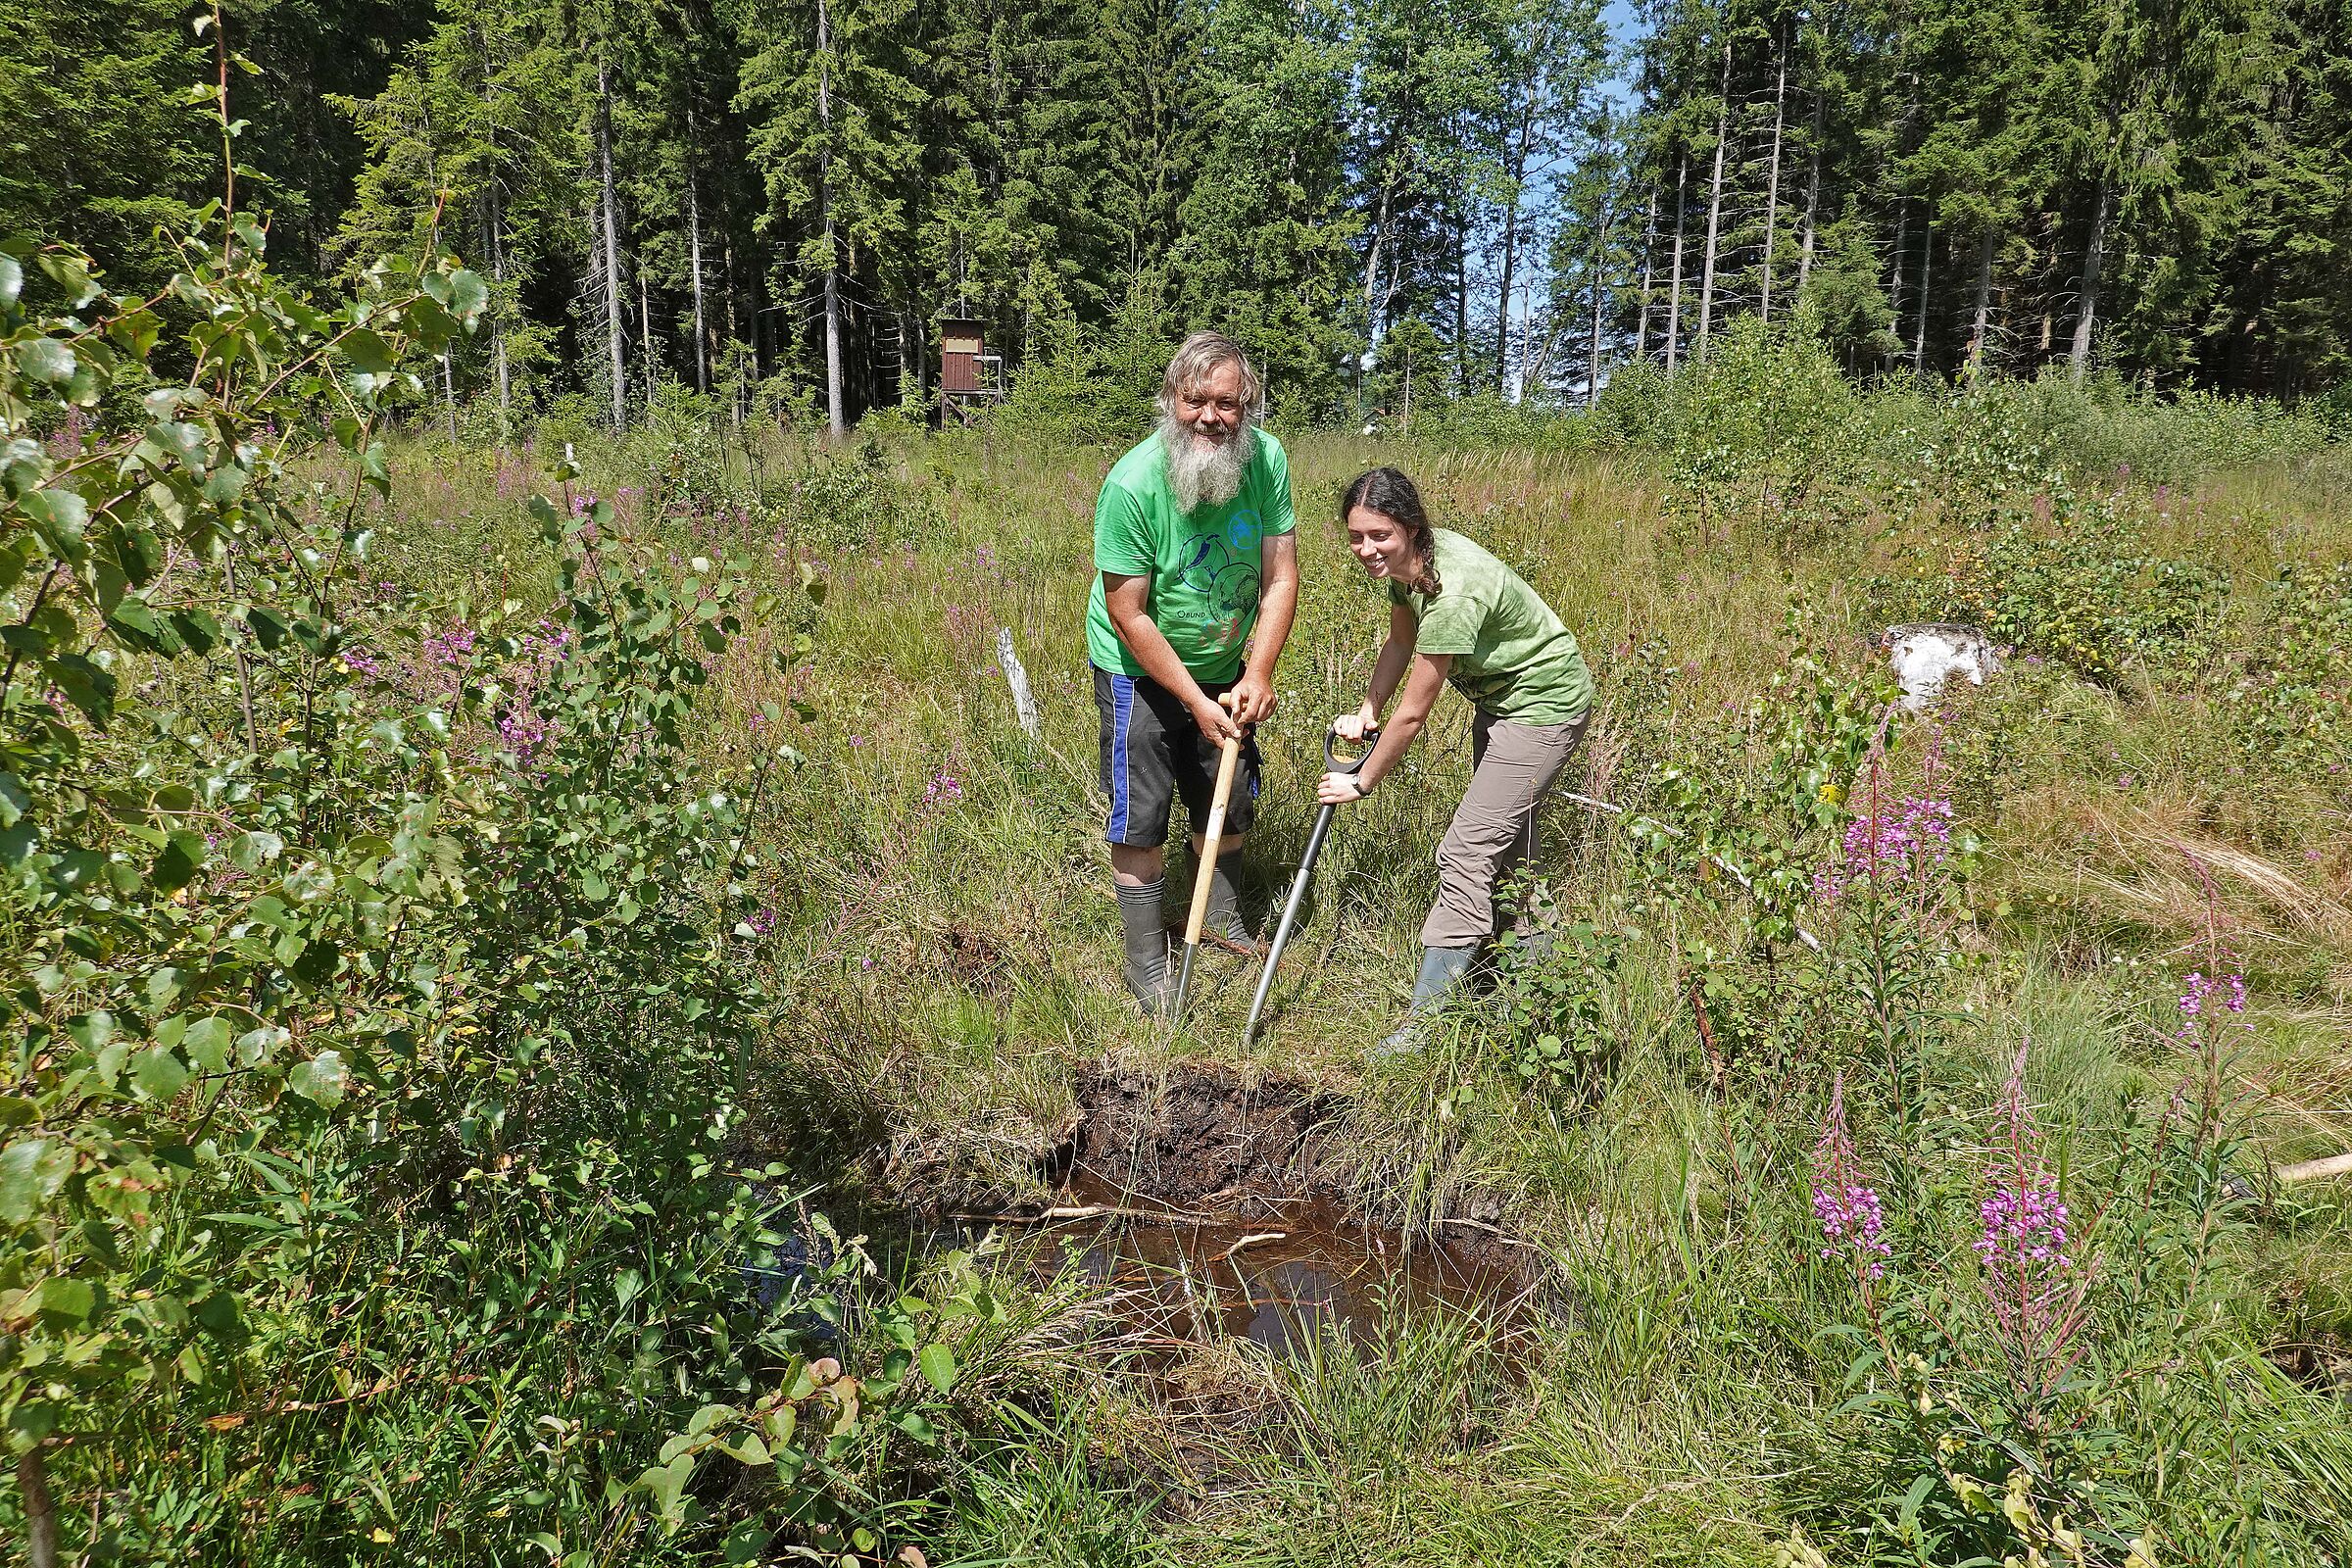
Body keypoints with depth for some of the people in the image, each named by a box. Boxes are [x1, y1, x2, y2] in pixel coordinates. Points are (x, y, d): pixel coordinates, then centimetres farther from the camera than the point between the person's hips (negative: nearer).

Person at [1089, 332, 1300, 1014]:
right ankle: (1147, 964, 15)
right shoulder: (1131, 485, -30)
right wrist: (1196, 701, -20)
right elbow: (1129, 616, -24)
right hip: (1140, 672, -4)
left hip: (1225, 668, 5)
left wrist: (1257, 673, -18)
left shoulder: (1268, 460, -18)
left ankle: (1223, 918, 43)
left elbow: (1280, 577, -11)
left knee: (1230, 802, 18)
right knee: (1141, 820, -2)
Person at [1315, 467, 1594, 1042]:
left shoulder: (1453, 594, -36)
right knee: (1504, 833, 23)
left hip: (1544, 705, -10)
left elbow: (1413, 714, -27)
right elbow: (1400, 642, 9)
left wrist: (1362, 783, -15)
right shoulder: (1408, 562, -10)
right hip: (1500, 693, 10)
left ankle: (1422, 1026, -11)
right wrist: (1366, 713, 1)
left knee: (1468, 852, -14)